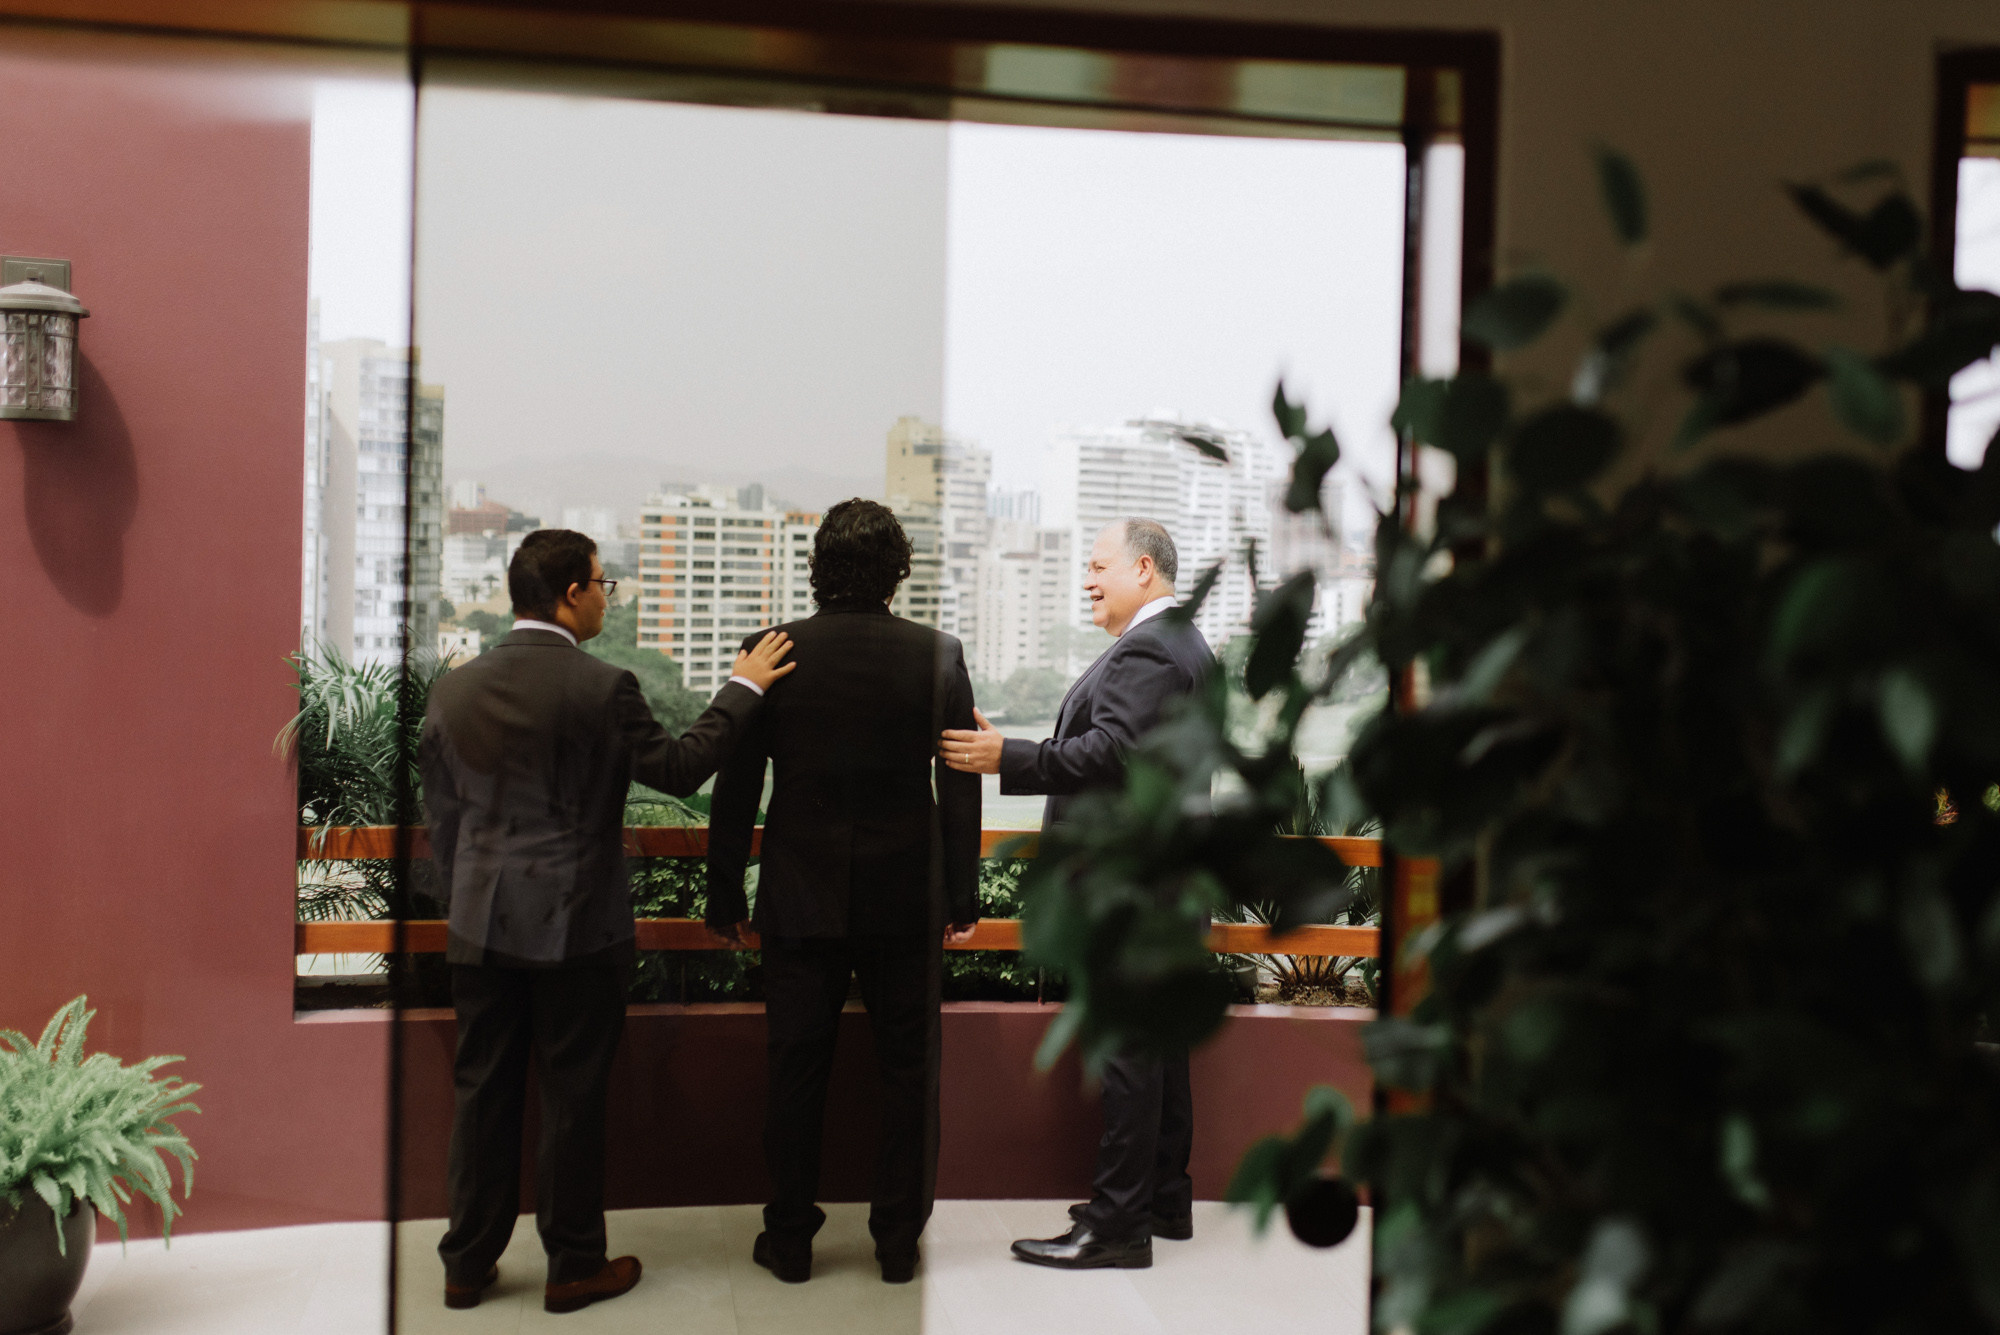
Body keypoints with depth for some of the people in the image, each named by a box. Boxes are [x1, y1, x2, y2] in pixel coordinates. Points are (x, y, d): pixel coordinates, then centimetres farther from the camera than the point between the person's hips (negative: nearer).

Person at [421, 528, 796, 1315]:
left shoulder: (453, 690, 2)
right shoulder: (601, 688, -15)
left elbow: (442, 816, 9)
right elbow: (678, 770, -6)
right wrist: (743, 689, 2)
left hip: (480, 927, 5)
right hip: (575, 927, -5)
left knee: (483, 1094, 14)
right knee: (572, 1098, 7)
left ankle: (467, 1264, 24)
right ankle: (573, 1266, 19)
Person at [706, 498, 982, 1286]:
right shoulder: (937, 654, -5)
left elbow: (736, 788, -2)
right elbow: (961, 788, -2)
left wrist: (724, 897, 7)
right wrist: (962, 900, 6)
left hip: (800, 899, 0)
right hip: (907, 899, 0)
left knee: (797, 1072, 11)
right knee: (909, 1071, 12)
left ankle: (790, 1240, 22)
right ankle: (899, 1241, 20)